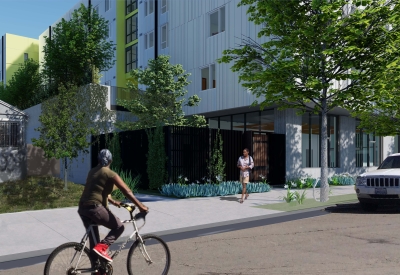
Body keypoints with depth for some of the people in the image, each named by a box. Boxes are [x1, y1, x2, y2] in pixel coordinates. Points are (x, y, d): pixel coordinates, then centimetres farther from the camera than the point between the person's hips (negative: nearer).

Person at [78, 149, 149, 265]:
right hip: (95, 208, -8)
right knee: (119, 227, 6)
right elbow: (127, 191, -8)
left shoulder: (92, 172, 17)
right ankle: (102, 247, -13)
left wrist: (113, 202, 37)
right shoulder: (110, 174, -6)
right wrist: (141, 206, -3)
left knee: (94, 242, 15)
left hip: (82, 208, 8)